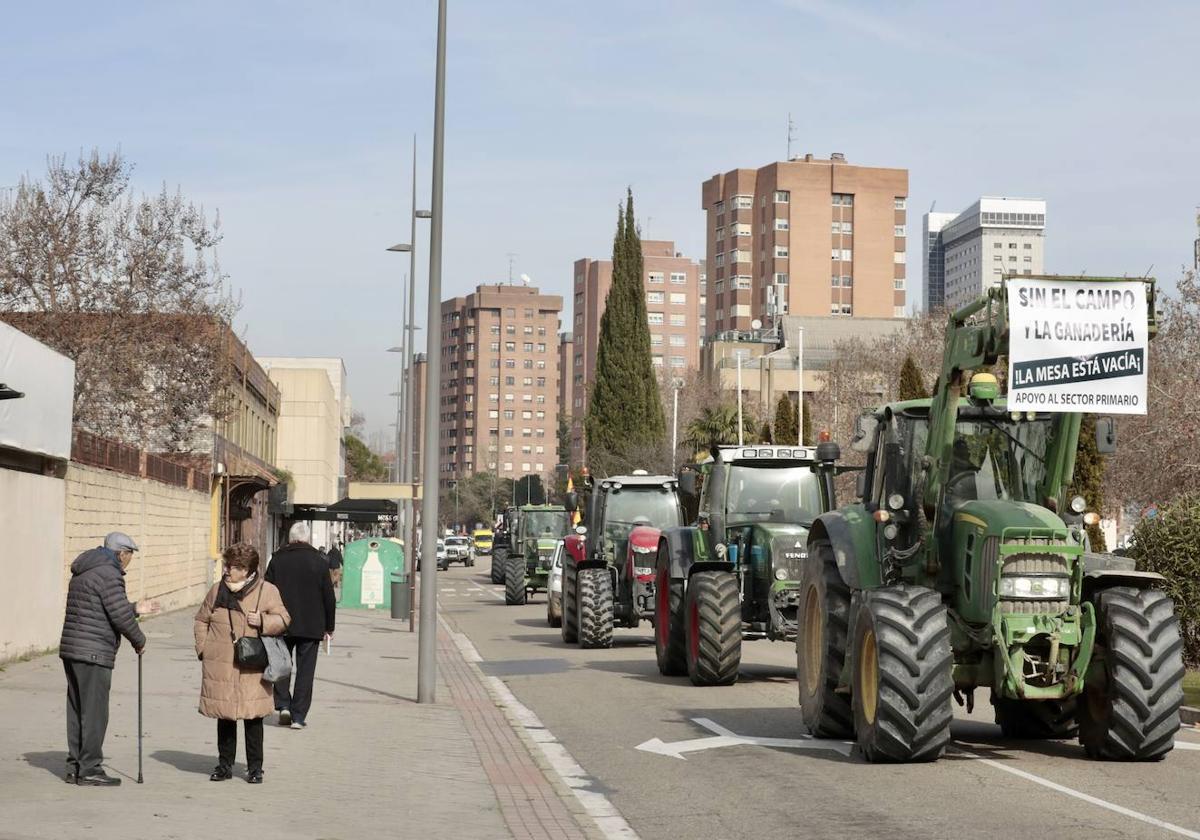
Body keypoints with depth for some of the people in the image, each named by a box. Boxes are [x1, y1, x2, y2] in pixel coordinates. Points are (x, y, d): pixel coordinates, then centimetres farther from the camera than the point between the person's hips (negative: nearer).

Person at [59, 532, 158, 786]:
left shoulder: (82, 572, 19)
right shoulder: (108, 574, -13)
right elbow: (119, 615, -16)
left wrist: (136, 609, 30)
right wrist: (139, 640, 0)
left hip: (71, 650, 10)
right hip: (93, 653, -10)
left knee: (77, 712, 13)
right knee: (94, 712, -4)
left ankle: (74, 768, 16)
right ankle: (89, 769, -2)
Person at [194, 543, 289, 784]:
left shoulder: (267, 591, 0)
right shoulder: (218, 590, 8)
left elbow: (283, 619, 1)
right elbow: (202, 620, 17)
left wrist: (263, 621, -18)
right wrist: (203, 647, 6)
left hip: (252, 667, -3)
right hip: (220, 666, 3)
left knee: (252, 717, 1)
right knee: (224, 715, 9)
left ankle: (255, 768, 12)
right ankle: (224, 765, 20)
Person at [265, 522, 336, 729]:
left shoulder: (277, 560, -1)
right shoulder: (319, 562, -2)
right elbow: (329, 598, 1)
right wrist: (329, 627, 11)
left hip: (281, 625, 1)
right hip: (311, 626, -1)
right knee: (305, 670, 4)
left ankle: (283, 705, 1)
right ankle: (298, 716, 3)